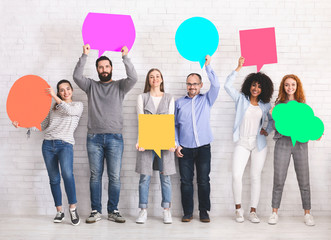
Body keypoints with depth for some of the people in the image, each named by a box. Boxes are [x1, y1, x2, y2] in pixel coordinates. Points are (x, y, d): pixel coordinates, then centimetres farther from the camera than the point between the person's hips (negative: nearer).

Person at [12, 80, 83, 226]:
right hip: (48, 144, 4)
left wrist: (54, 96, -10)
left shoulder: (78, 105, 12)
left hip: (65, 144, -4)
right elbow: (42, 126, 17)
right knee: (54, 179, 2)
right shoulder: (53, 109, 21)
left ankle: (72, 208, -19)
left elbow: (68, 110, -11)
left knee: (67, 173, -28)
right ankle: (59, 211, 11)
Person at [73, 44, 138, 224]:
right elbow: (77, 76, -4)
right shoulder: (91, 86, 13)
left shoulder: (120, 86, 10)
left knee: (114, 177, 0)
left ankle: (113, 211, 10)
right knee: (95, 175, 4)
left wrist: (125, 57, -12)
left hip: (115, 138, -1)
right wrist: (85, 55, -10)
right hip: (94, 137, 1)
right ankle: (96, 211, 11)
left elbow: (133, 78, -8)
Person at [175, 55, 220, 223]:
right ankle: (187, 212, 11)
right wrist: (176, 144, 1)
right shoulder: (179, 103, 12)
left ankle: (204, 212, 11)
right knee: (186, 181, 1)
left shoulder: (206, 100, 10)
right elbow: (174, 125, 11)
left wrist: (207, 66, -6)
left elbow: (216, 85, -6)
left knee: (204, 180, 1)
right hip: (185, 148, 1)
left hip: (203, 147, 0)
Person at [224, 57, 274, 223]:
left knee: (256, 177, 2)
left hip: (259, 144, 2)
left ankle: (253, 212, 9)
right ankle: (238, 209, 3)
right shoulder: (241, 99, 5)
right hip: (242, 143, -2)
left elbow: (272, 120, 23)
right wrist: (239, 67, -8)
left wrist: (267, 130, 3)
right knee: (236, 175, -13)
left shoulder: (265, 105, 9)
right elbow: (227, 85, -6)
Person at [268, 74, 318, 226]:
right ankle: (274, 212, 12)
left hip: (300, 143, 1)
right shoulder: (279, 103, 7)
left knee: (304, 180, 2)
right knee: (279, 180, 0)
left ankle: (307, 213, 13)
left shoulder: (302, 104, 11)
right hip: (283, 142, -1)